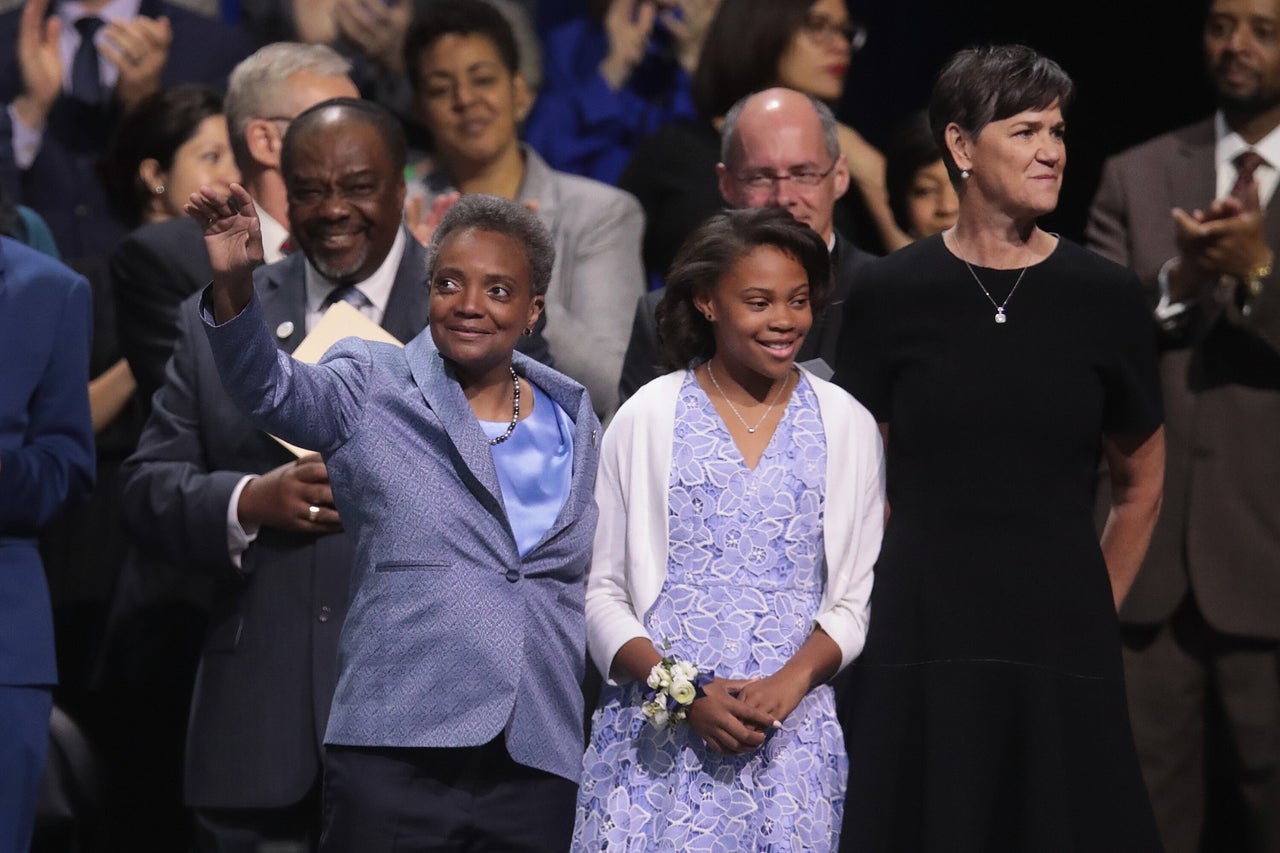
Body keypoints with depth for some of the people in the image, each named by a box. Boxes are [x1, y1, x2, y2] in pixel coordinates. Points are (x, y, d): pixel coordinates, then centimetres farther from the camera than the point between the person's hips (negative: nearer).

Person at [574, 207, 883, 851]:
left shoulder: (847, 427, 7)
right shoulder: (647, 420, 3)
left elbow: (857, 597, 7)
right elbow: (599, 592, 2)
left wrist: (792, 680, -12)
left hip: (792, 735, 1)